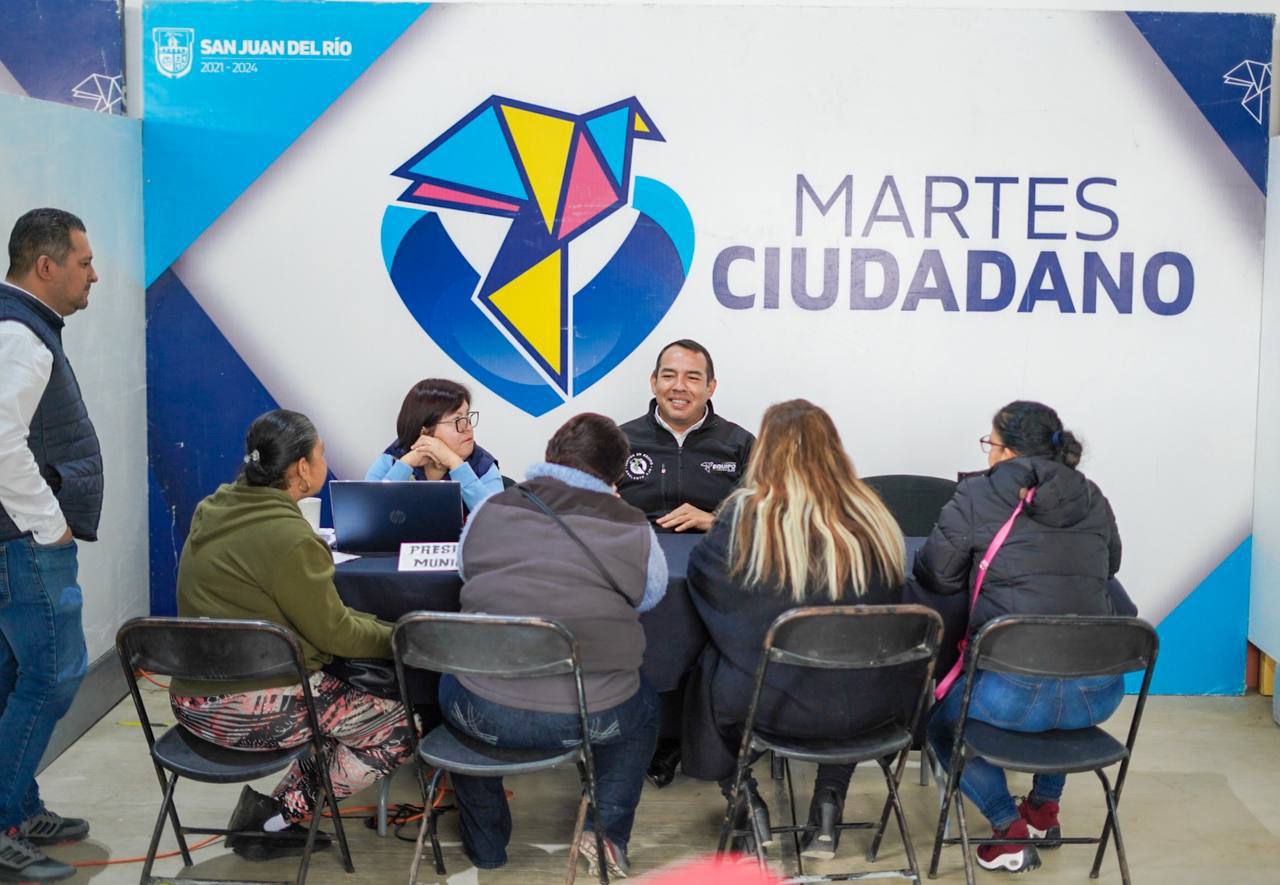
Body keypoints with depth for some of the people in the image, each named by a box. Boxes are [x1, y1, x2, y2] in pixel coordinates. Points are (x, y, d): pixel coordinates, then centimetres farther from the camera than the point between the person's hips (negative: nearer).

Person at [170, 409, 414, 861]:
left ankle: (280, 807, 15)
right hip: (250, 709, -9)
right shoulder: (289, 537, -21)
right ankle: (276, 816, 2)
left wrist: (378, 626, 15)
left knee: (352, 691, 24)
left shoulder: (216, 511, 8)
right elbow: (334, 632, -12)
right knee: (401, 727, 0)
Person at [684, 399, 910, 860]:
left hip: (774, 701, -2)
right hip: (867, 709, 2)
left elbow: (702, 573, 5)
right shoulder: (872, 517, -4)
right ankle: (828, 809, 29)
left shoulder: (746, 516, -13)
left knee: (710, 672, 29)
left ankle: (749, 808, 26)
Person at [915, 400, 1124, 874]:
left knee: (940, 717, 26)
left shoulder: (978, 496, -1)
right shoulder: (1092, 499, 11)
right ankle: (1044, 807, 40)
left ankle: (1009, 828, 12)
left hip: (1016, 693, -5)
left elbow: (933, 575, 6)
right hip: (1100, 694, 5)